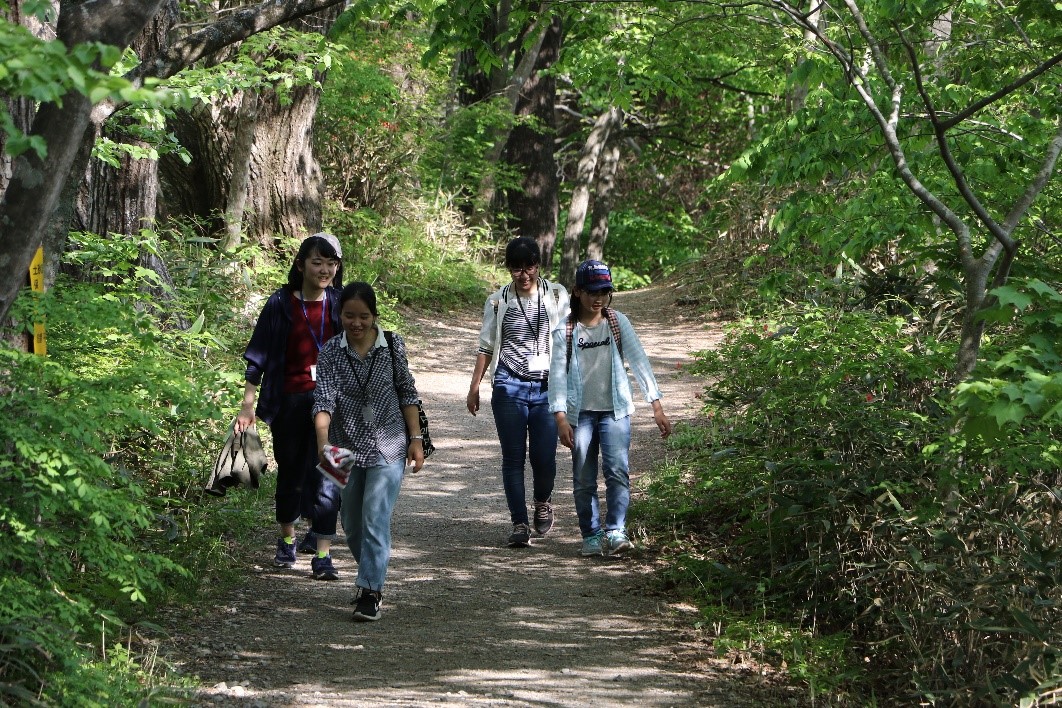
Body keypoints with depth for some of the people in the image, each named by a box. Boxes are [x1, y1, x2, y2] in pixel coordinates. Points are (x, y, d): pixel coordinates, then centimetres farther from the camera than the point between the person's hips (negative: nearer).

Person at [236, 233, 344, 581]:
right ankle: (287, 541, 36)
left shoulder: (342, 305, 3)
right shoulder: (280, 304, -2)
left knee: (327, 477, -9)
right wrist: (248, 404, -4)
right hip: (290, 402, 0)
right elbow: (259, 357, 0)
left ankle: (323, 556, -8)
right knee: (291, 474, 14)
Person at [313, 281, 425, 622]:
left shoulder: (393, 346, -6)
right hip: (347, 447, 2)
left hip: (387, 446, -2)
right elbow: (324, 399, -19)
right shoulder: (331, 353, -8)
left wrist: (416, 438, -1)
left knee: (375, 518, -13)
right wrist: (323, 441, -34)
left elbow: (407, 394, 4)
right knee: (352, 524, 13)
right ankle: (371, 577, 36)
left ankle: (370, 593, -11)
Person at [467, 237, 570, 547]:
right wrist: (474, 387, 9)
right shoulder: (498, 302, 5)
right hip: (509, 385, 0)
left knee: (544, 457, -5)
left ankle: (543, 502, 26)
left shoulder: (557, 296, 4)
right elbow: (486, 346, 11)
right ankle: (519, 524, 3)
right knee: (513, 457, -2)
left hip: (547, 386, 0)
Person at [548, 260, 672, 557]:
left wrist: (657, 406, -5)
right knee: (583, 479, 4)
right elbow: (558, 374, -6)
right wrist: (561, 417, -16)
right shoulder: (565, 331, -2)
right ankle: (591, 536, 15)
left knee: (617, 470, -16)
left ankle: (615, 531, -12)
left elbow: (639, 362, 0)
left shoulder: (618, 323, 1)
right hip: (580, 413, 0)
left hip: (615, 410, 0)